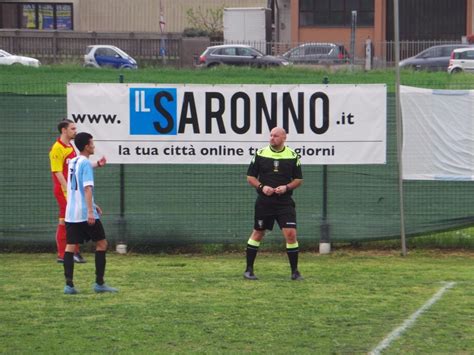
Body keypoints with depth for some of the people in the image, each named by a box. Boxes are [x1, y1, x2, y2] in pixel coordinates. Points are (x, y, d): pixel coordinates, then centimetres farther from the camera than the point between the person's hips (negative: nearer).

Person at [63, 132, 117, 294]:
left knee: (70, 246, 3)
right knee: (102, 243, 4)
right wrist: (90, 211, -24)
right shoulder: (86, 163, -11)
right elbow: (87, 188, -20)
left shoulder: (73, 162, 15)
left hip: (71, 213, 7)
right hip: (85, 213, -7)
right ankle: (99, 283, 4)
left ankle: (69, 284, -5)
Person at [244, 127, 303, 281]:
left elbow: (299, 179, 7)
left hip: (285, 202, 0)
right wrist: (261, 187, -12)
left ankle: (295, 271, 1)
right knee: (257, 234, 8)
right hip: (264, 202, 0)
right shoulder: (260, 154, 1)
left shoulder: (292, 155, 1)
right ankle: (248, 270, 18)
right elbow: (250, 177, 5)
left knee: (291, 233, -10)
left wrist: (287, 187, -12)